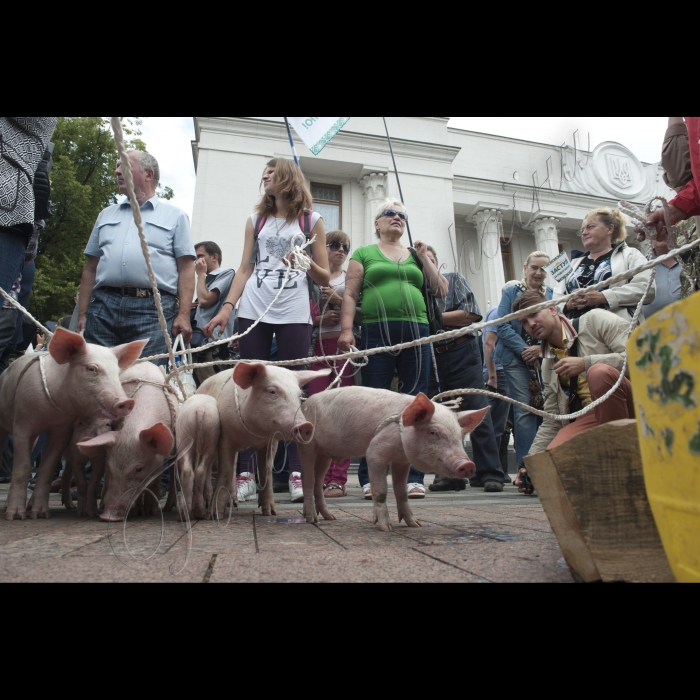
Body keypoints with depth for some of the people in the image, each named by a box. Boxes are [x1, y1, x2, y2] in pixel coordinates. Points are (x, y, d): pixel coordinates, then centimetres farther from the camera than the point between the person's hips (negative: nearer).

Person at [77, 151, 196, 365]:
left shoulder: (175, 216, 12)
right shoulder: (106, 215, 25)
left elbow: (186, 269, 2)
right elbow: (91, 268, 21)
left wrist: (183, 315, -9)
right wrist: (82, 313, 12)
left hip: (153, 309, -4)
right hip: (104, 305, 4)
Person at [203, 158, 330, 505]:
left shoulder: (311, 220, 14)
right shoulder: (256, 220, 21)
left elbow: (325, 278, 10)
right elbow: (244, 270, 16)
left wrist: (306, 262, -10)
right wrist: (226, 308, 4)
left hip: (294, 314, -2)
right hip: (253, 311, 3)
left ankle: (297, 472, 1)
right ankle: (246, 472, 3)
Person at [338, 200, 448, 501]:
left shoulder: (416, 255, 23)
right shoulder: (364, 254, 15)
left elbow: (441, 291, 15)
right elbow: (350, 294, 5)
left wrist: (424, 256, 10)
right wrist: (346, 330, -8)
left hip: (416, 332, 3)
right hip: (376, 333, -3)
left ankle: (414, 478, 7)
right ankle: (370, 479, 3)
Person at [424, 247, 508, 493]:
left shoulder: (453, 280, 8)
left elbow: (470, 315, -5)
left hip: (461, 353, -2)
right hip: (430, 358, 3)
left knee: (476, 411, -6)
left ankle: (490, 474, -1)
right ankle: (450, 475, 13)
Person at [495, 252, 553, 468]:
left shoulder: (552, 294, 11)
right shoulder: (511, 291, 6)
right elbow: (503, 325, -3)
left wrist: (540, 348, -14)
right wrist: (524, 349, -13)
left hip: (544, 358, 2)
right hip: (516, 359, -2)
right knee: (524, 411, -8)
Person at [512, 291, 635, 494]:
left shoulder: (594, 320, 0)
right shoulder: (548, 363, 14)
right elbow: (552, 421, 13)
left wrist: (585, 363, -18)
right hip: (590, 418, 4)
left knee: (599, 371, -34)